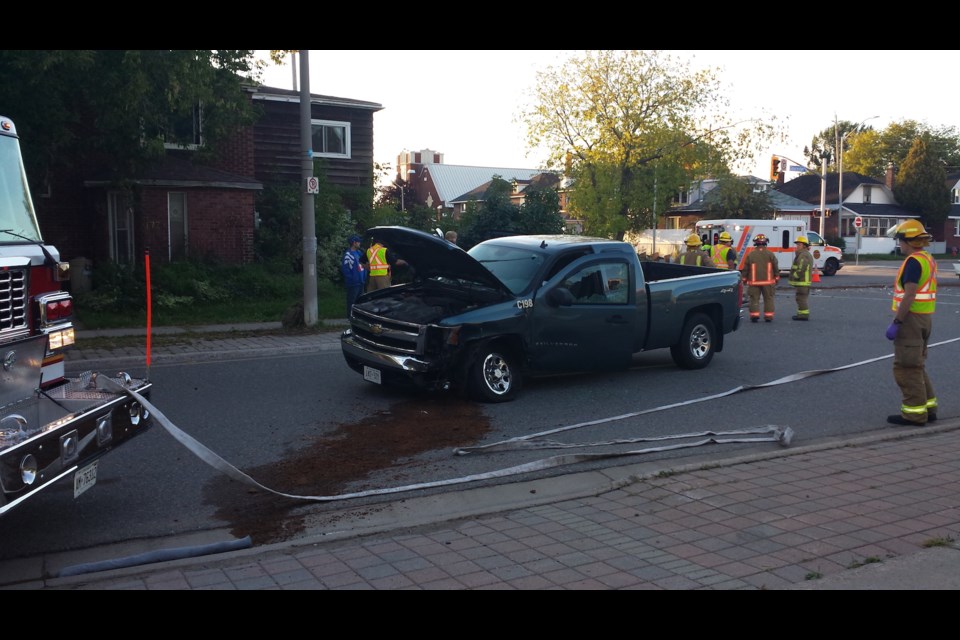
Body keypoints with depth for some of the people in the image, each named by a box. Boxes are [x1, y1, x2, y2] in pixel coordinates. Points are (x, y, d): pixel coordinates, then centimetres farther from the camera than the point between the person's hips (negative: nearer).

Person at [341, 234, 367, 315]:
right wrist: (351, 279, -16)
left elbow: (363, 264, 20)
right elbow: (344, 269, -18)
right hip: (353, 283, -9)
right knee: (351, 302, -2)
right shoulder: (348, 254, -15)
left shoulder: (358, 252, 12)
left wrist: (364, 277, 10)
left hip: (360, 282, 9)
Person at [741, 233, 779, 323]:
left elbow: (745, 269, 1)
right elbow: (776, 267, 3)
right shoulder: (770, 254, -1)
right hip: (768, 281, 1)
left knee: (754, 299, 4)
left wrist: (744, 279, 12)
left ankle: (754, 315, -1)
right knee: (768, 299, 9)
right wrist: (776, 278, 14)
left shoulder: (750, 254, -3)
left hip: (754, 282, -1)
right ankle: (768, 316, 9)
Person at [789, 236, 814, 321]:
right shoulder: (807, 254, 20)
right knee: (802, 298, 17)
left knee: (801, 298, -8)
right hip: (804, 281, 11)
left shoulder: (803, 255, -17)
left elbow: (801, 269, -26)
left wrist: (794, 276, -17)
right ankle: (803, 314, 23)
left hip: (802, 282, -11)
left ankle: (803, 315, -7)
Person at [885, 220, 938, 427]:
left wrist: (896, 322, -21)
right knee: (917, 366, 19)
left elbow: (909, 295, -23)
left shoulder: (913, 261, -17)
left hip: (911, 317, -10)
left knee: (907, 367, -4)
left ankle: (914, 413, 0)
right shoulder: (928, 259, 14)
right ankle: (928, 407, 24)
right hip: (925, 317, 10)